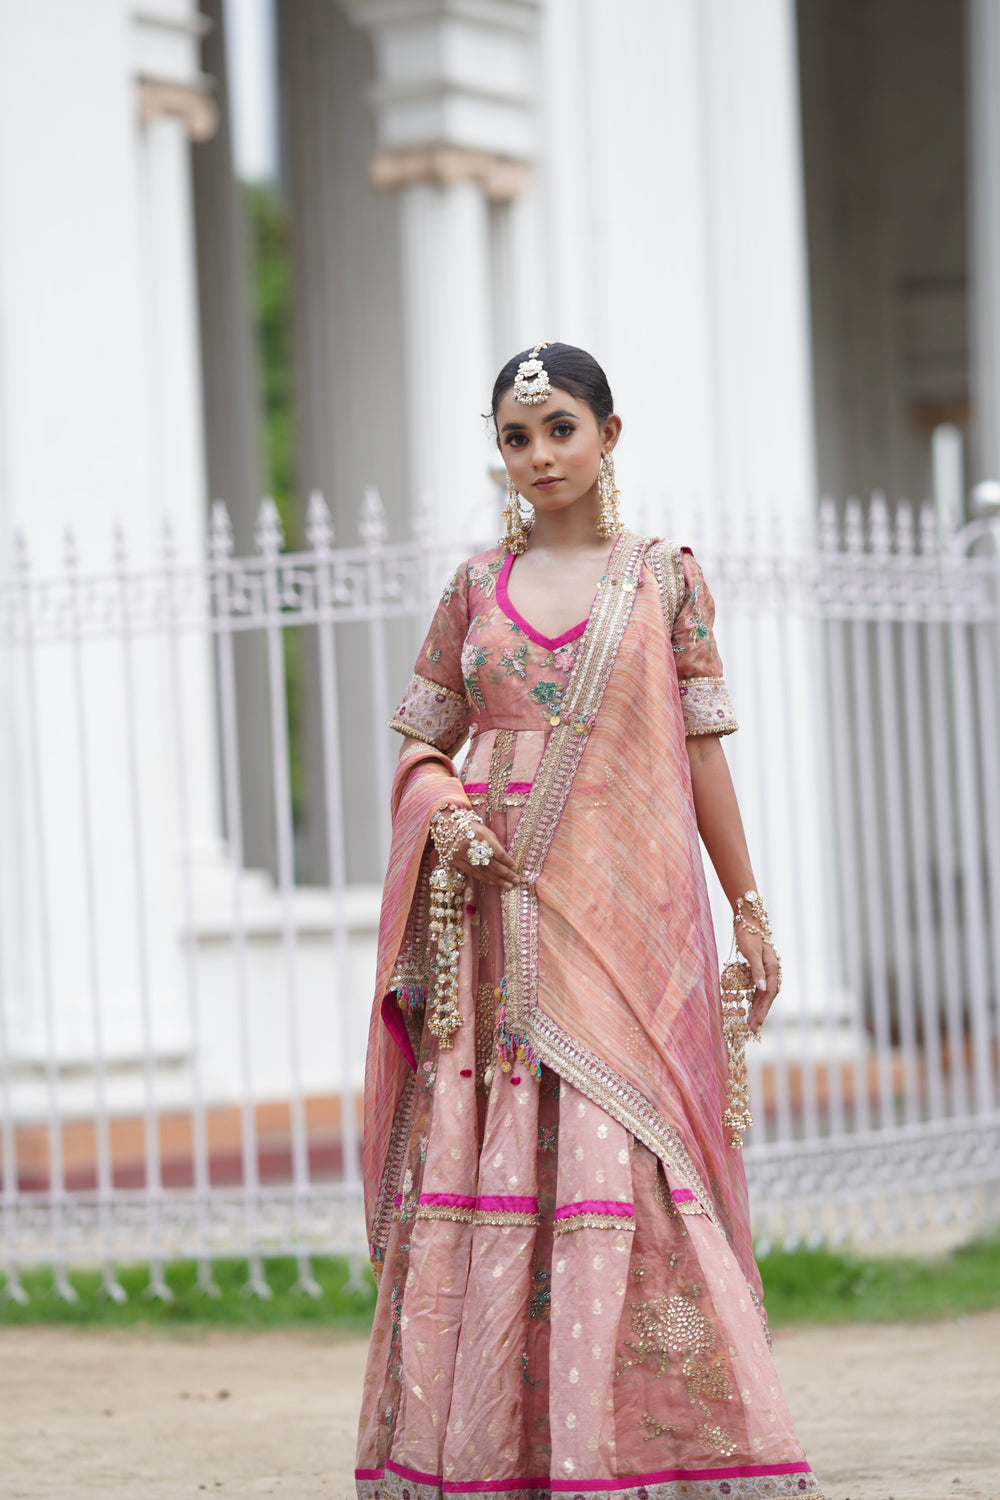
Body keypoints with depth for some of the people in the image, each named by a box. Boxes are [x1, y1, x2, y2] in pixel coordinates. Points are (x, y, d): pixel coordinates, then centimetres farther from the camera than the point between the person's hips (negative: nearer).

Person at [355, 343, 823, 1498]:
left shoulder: (664, 578, 7)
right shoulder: (477, 588, 11)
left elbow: (702, 752, 8)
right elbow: (420, 743, 15)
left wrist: (749, 909, 6)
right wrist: (444, 810, -7)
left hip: (626, 913, -2)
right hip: (498, 917, 2)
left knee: (621, 1153, -10)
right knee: (483, 1165, -2)